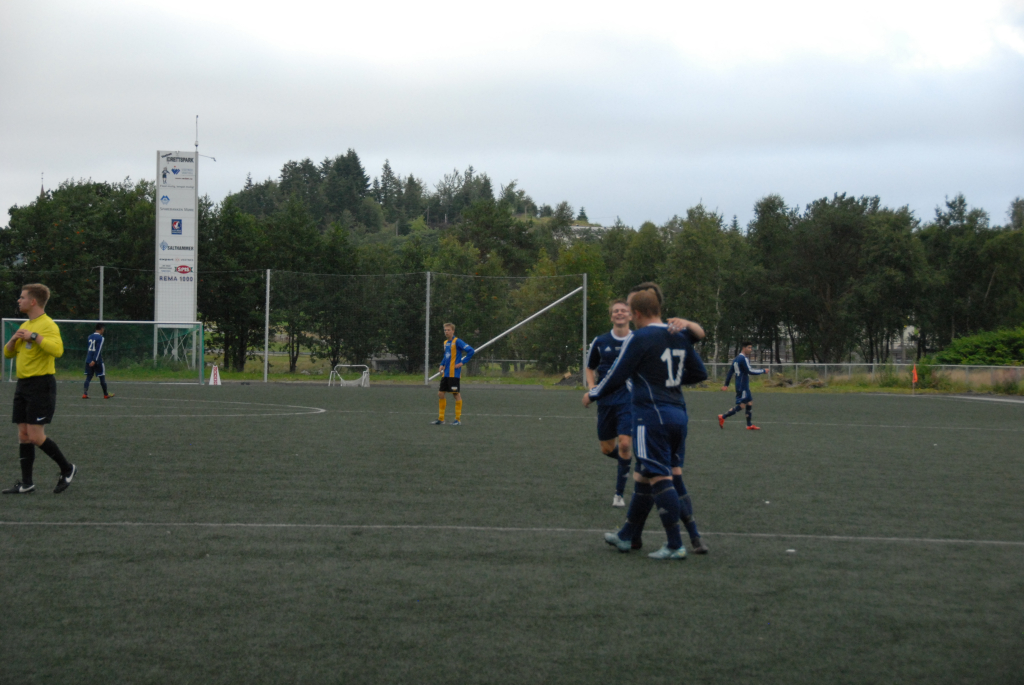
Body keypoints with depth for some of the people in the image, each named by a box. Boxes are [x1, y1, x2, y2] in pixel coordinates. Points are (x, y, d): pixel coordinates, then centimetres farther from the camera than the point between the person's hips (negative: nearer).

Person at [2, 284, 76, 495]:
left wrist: (34, 337, -25)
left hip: (41, 385, -9)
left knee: (36, 436, -11)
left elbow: (57, 349, -29)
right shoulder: (25, 325, 17)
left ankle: (67, 469, 7)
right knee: (24, 435, 7)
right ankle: (26, 483, 11)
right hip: (23, 385, 9)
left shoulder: (48, 325, -12)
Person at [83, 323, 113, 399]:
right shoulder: (100, 338, -11)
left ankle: (85, 393, -10)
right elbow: (98, 350, -19)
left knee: (88, 377, 5)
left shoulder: (90, 337, 11)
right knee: (102, 377, 7)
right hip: (97, 361, -6)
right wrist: (95, 360, -24)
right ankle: (106, 394, 18)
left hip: (88, 360, 6)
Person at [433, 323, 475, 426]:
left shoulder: (457, 342, -10)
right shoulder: (446, 343, 14)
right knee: (440, 394, 6)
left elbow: (471, 351, -15)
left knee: (456, 394, -3)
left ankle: (458, 419, 4)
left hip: (454, 374, -8)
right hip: (445, 374, 8)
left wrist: (462, 363, -15)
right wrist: (442, 365, 12)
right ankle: (441, 419, 12)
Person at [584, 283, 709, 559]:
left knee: (660, 479, -4)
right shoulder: (679, 336, 9)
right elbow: (699, 373, 16)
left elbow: (616, 377, -8)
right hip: (677, 413, 8)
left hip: (652, 416, -8)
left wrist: (592, 394, 8)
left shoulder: (639, 339, -12)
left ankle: (676, 545, -4)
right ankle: (626, 537, 26)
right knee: (643, 477, 16)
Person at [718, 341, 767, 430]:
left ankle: (749, 425, 10)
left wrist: (726, 384, 19)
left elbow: (730, 372, 17)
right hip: (742, 386, -10)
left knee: (750, 403, 10)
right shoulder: (743, 359, -14)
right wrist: (763, 371, -12)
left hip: (744, 386, 10)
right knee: (741, 405, -9)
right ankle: (723, 417, -9)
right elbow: (750, 371, -20)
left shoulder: (736, 359, 15)